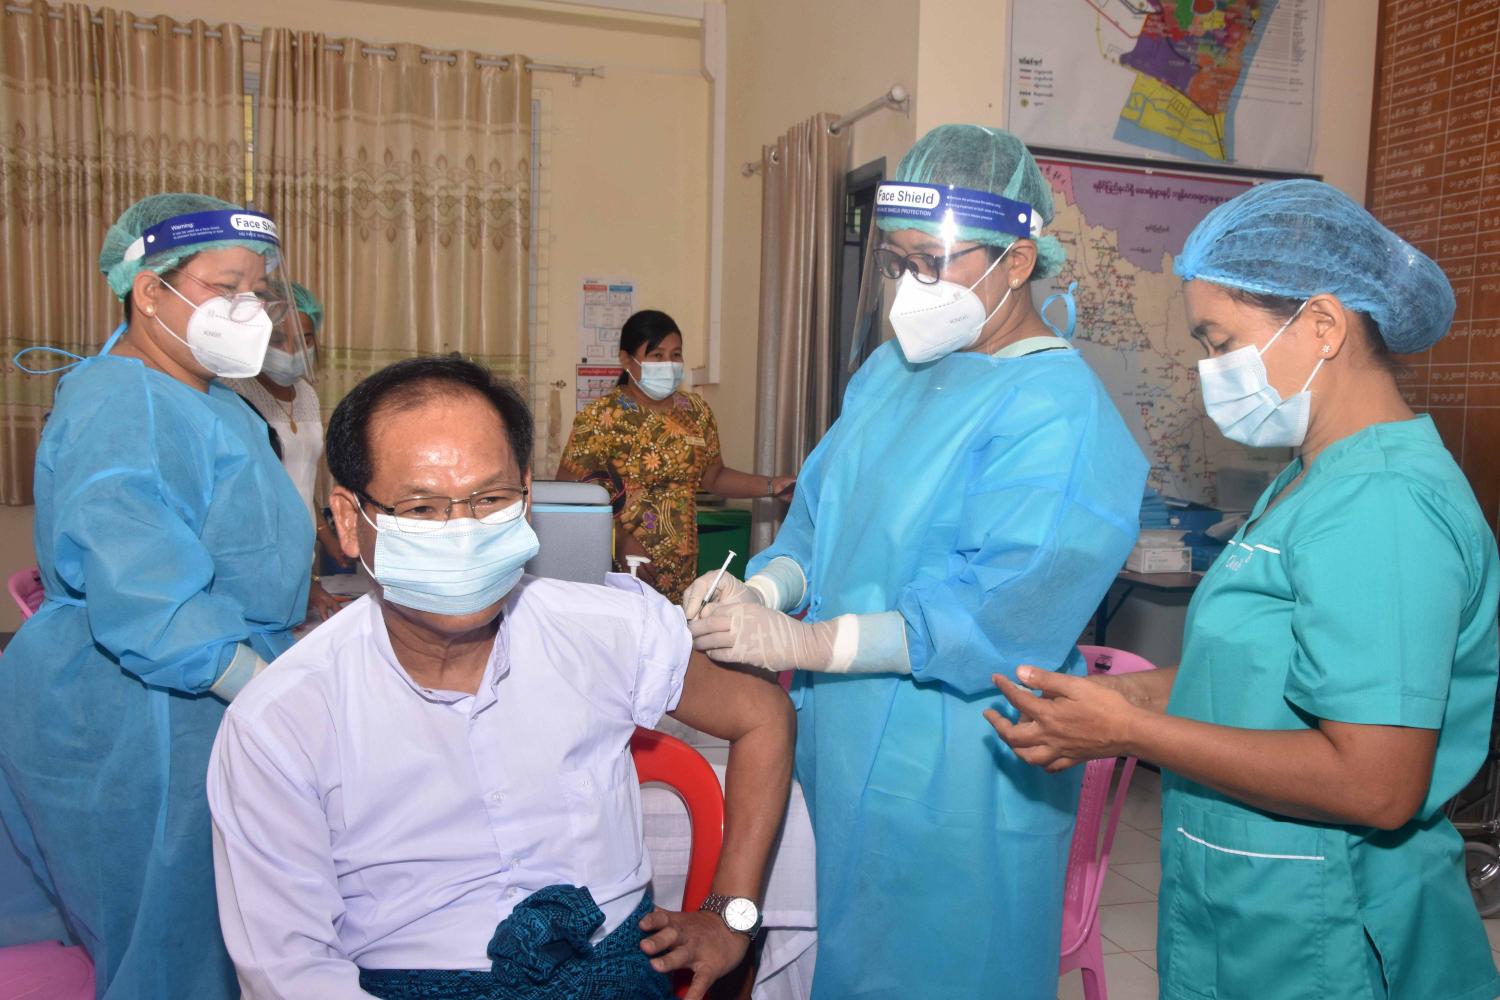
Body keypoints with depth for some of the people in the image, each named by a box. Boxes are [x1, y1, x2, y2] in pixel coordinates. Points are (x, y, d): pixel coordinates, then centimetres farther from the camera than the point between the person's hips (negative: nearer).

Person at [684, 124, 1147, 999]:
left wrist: (803, 642, -25)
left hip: (953, 789, -7)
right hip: (839, 754, 7)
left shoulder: (1059, 415, -18)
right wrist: (756, 591, -10)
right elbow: (818, 525, 11)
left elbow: (996, 620, -24)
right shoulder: (891, 369, 9)